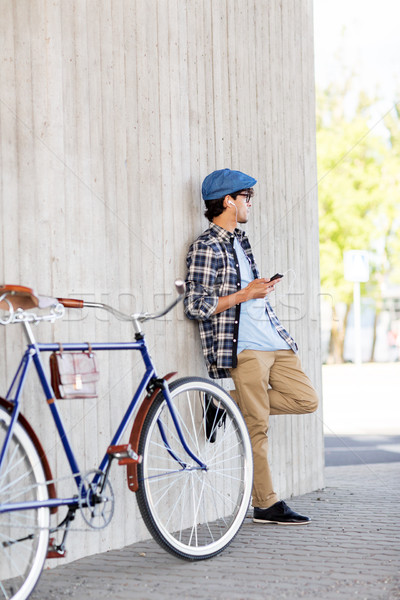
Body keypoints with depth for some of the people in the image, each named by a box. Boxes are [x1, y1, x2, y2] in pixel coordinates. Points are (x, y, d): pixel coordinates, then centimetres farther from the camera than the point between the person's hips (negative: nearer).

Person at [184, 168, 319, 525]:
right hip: (243, 347, -8)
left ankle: (230, 403, 12)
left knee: (307, 400, 4)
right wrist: (244, 295, -14)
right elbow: (196, 305, -16)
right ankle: (266, 505, 5)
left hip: (273, 340, 8)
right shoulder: (207, 247, -9)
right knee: (257, 428, -4)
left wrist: (263, 288, 13)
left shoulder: (239, 240, 18)